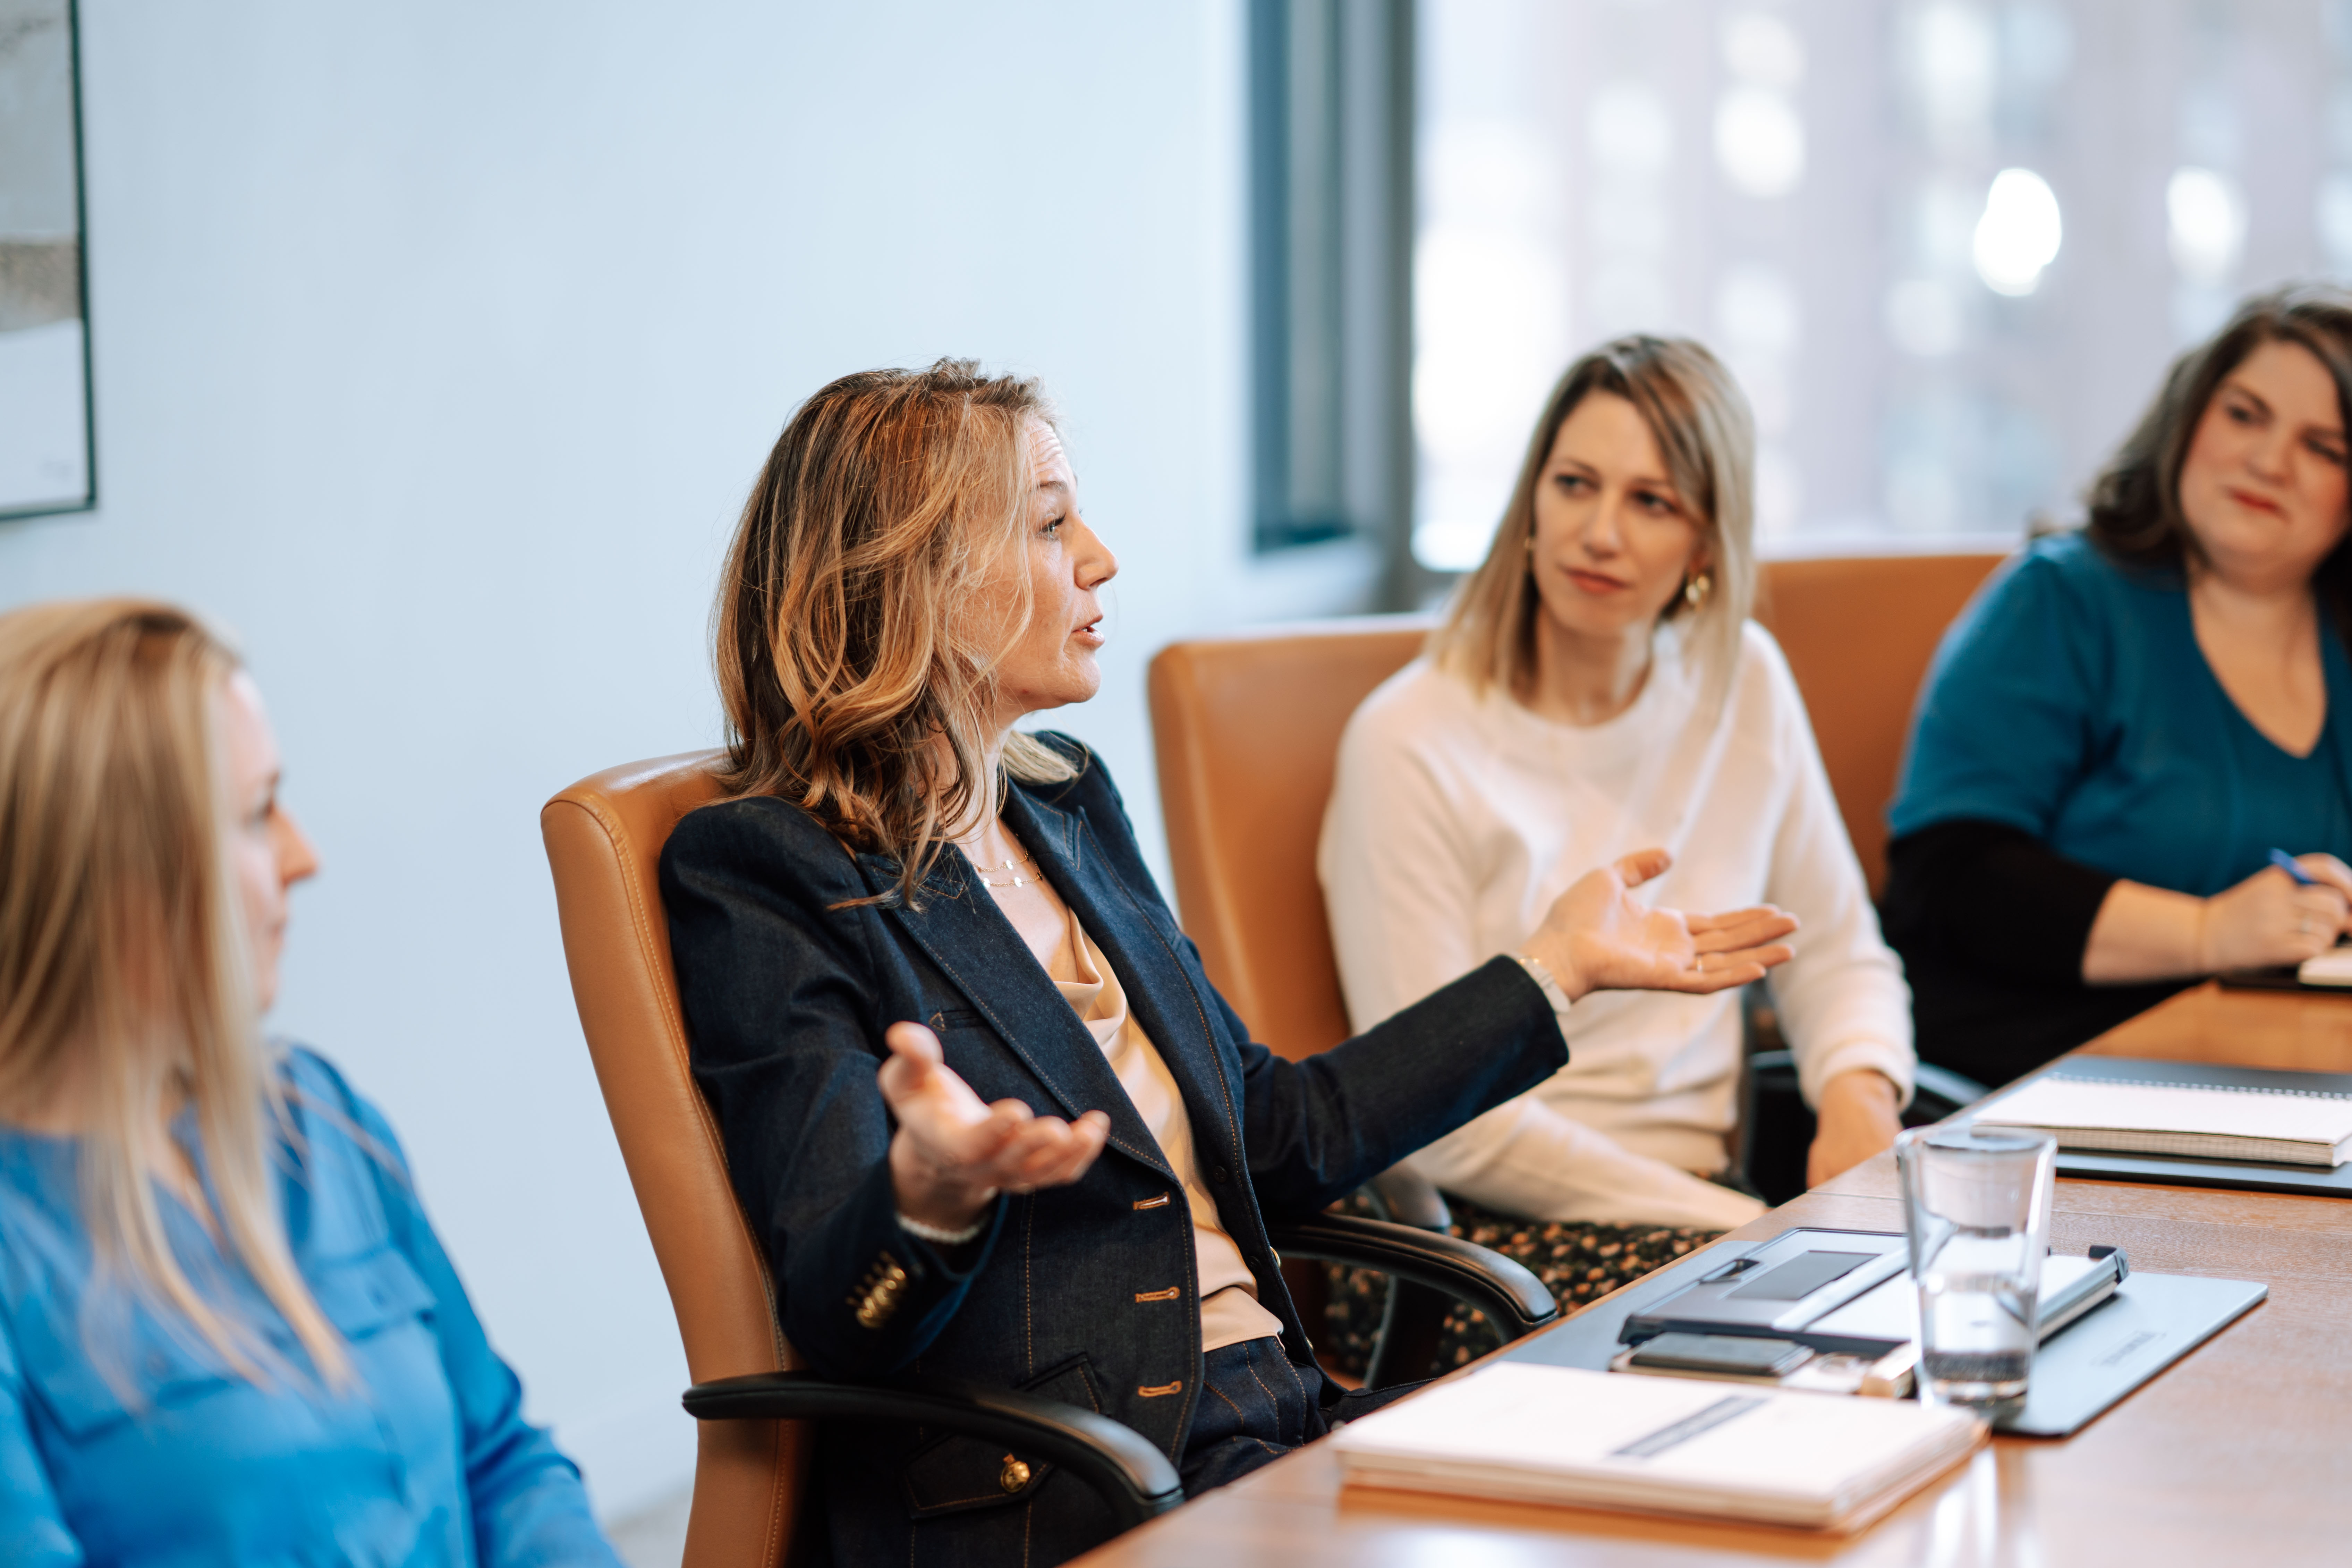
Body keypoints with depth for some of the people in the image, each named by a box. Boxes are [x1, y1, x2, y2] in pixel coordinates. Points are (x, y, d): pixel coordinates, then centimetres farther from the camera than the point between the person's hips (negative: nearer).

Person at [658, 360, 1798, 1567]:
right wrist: (929, 1194, -38)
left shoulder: (1065, 804, 19)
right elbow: (836, 1319, -14)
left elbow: (1275, 1131, 24)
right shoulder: (763, 877, -6)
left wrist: (1559, 963, 28)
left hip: (1279, 1414, 8)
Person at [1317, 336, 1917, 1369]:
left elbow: (1837, 955, 18)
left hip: (1698, 1202, 6)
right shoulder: (1410, 745, -9)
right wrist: (1749, 1225, -14)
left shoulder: (1742, 685, 9)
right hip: (1476, 1237, -6)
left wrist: (1861, 1093, -7)